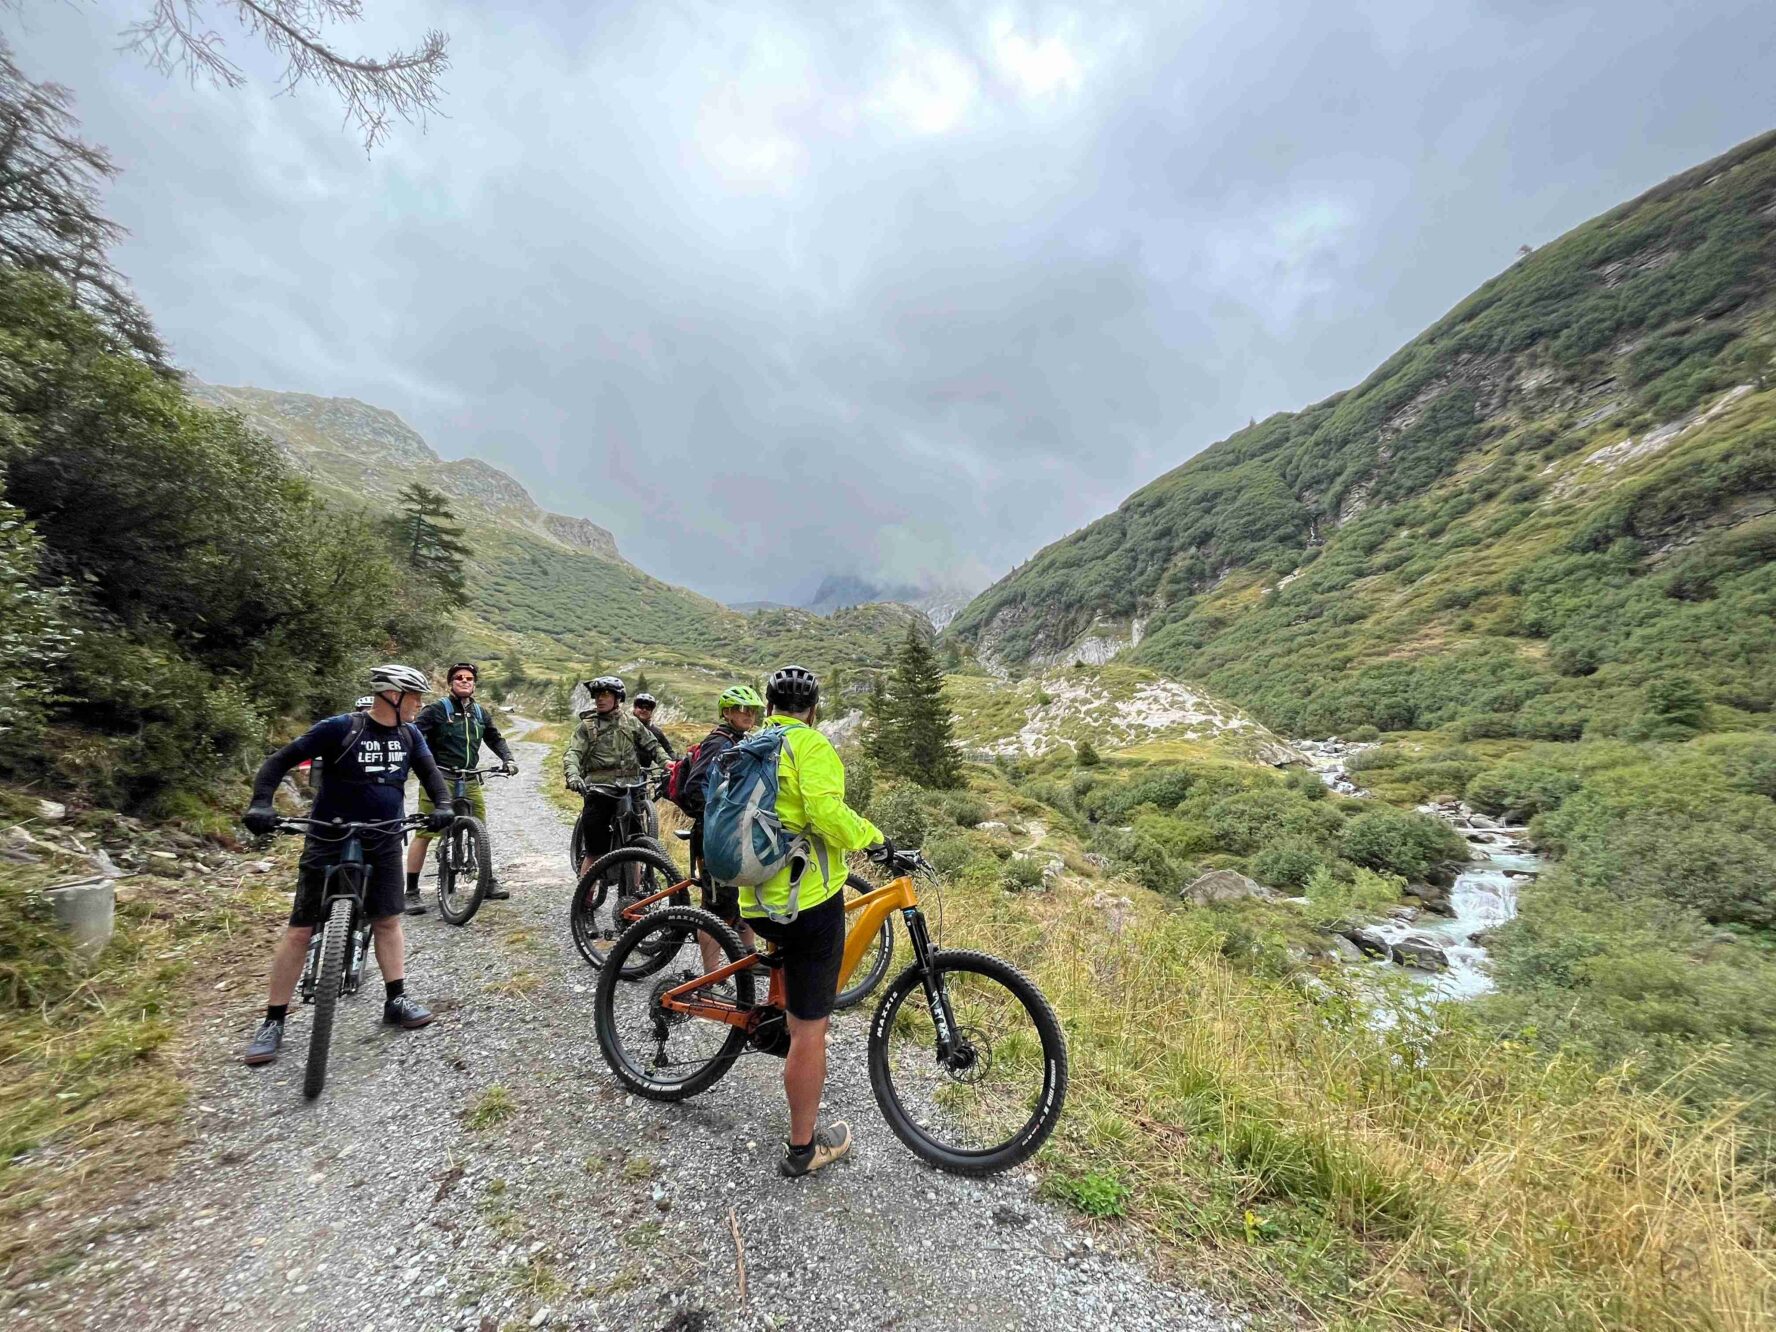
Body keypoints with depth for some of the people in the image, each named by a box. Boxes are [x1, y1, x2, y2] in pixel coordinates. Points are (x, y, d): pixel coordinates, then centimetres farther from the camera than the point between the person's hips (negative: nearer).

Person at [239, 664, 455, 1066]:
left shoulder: (409, 735, 0)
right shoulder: (340, 728, -15)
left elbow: (430, 772, 4)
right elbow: (281, 760, -10)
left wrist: (443, 805, -14)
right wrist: (260, 804, -24)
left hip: (383, 841, 4)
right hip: (329, 840, -4)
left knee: (388, 920, 7)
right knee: (301, 928, 1)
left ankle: (396, 1001, 16)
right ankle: (273, 1022, 15)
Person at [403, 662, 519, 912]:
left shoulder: (480, 713, 12)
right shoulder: (436, 709, -4)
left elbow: (495, 738, 18)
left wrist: (508, 759, 2)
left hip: (470, 780, 5)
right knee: (424, 834, -4)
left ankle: (489, 882, 18)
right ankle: (411, 892, 6)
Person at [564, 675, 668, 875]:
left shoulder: (630, 721, 13)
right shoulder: (586, 726, 7)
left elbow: (652, 745, 13)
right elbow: (572, 753, -5)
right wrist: (573, 776, -25)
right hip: (598, 790, -1)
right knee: (595, 851, 0)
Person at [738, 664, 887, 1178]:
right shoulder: (810, 744, -12)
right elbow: (826, 811, -27)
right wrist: (874, 839, -12)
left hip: (755, 902, 8)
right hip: (809, 901, -8)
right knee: (810, 1028, 7)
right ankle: (804, 1146, 22)